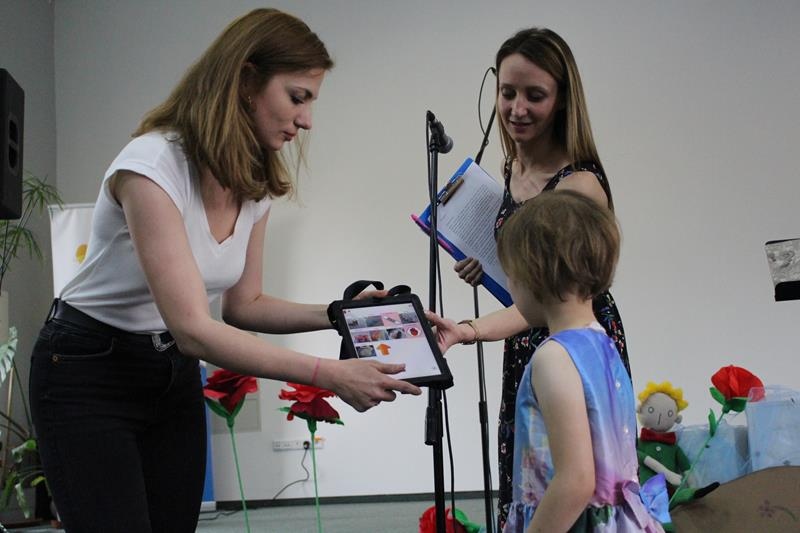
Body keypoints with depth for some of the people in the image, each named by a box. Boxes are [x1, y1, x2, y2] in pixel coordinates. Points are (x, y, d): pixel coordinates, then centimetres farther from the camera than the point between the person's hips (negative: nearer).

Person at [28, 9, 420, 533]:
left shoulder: (257, 185, -3)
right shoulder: (153, 165, -28)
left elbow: (243, 305, 8)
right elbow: (193, 328, -33)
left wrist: (334, 314, -9)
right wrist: (330, 375, -35)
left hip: (174, 372, 7)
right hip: (88, 374, -7)